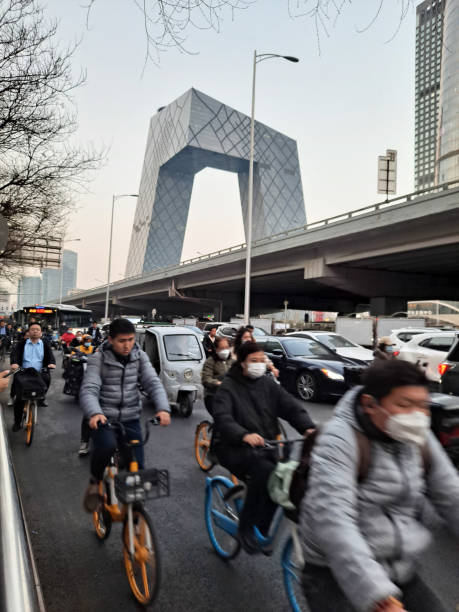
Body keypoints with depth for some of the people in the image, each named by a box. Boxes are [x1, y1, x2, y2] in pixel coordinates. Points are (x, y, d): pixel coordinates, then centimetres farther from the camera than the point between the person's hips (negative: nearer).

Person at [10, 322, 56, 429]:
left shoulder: (45, 344, 11)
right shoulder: (22, 343, 9)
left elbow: (50, 355, -1)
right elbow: (14, 353, -6)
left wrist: (52, 363, -25)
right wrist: (14, 363, -28)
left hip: (40, 373, 0)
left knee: (47, 378, -34)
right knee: (19, 400, -4)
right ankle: (17, 422, 12)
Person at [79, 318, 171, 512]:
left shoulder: (140, 357, 1)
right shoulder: (98, 359, -8)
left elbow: (153, 383, -8)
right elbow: (88, 390, -18)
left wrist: (163, 408, -27)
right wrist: (94, 413, -39)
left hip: (130, 419, 3)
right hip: (103, 418, -3)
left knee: (137, 468, -2)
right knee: (106, 446, -33)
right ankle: (95, 481, -1)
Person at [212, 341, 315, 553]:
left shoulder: (268, 384, 9)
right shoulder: (228, 387, -5)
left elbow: (291, 406, -1)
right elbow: (222, 418, -21)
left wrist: (308, 428, -21)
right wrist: (244, 435, -40)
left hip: (266, 448, 5)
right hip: (235, 448, -5)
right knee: (265, 472, -30)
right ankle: (246, 526, -11)